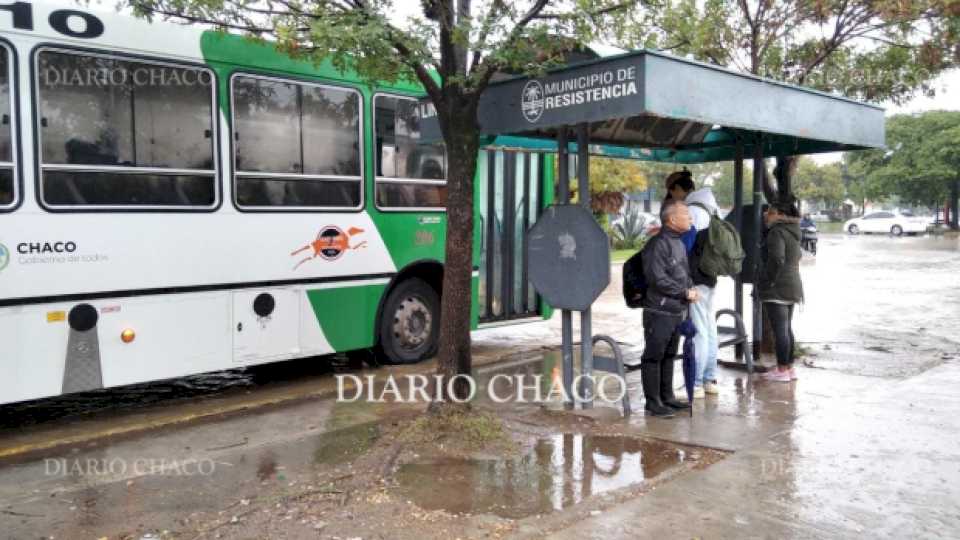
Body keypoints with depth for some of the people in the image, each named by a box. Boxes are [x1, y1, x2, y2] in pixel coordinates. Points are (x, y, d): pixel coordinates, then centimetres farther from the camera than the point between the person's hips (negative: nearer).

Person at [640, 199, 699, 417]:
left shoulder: (679, 243, 15)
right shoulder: (658, 244, -16)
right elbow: (657, 278, -21)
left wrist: (691, 288, 4)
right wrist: (685, 293, -14)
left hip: (677, 311, 9)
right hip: (659, 311, -9)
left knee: (669, 355, 16)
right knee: (654, 356, -1)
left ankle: (667, 396, 27)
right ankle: (652, 401, 6)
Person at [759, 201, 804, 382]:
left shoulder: (777, 232, -15)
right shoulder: (791, 232, 15)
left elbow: (776, 259, -27)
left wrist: (769, 280, -16)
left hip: (777, 289, -10)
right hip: (792, 286, 10)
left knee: (779, 329, -5)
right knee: (787, 328, 16)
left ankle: (782, 370, -2)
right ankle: (789, 367, 23)